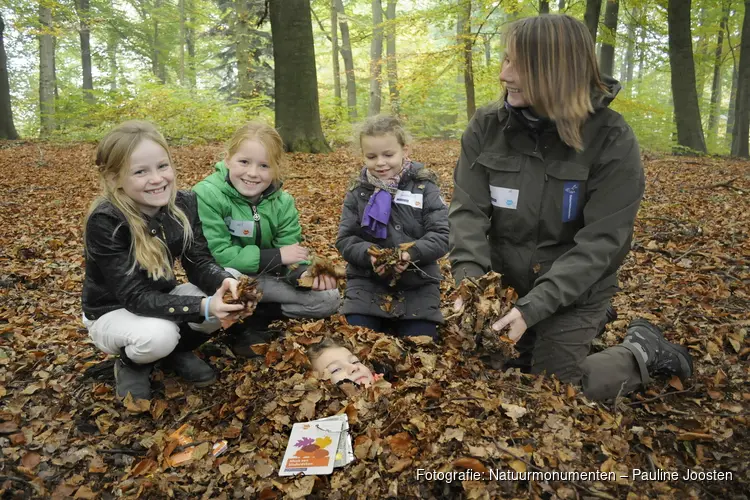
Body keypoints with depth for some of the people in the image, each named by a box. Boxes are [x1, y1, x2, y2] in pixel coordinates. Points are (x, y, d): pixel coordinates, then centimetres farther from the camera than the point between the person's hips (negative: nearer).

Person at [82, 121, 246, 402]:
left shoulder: (184, 203, -13)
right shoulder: (105, 222, -28)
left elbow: (198, 263, -13)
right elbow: (136, 297, -31)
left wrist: (225, 282, -37)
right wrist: (203, 307, -44)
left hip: (162, 299, 5)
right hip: (112, 312, -4)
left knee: (225, 301, -21)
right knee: (158, 335, -36)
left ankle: (177, 352, 7)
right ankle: (130, 364, 1)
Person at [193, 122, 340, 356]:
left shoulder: (282, 203, -5)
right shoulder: (206, 195, -21)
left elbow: (291, 253, -7)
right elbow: (216, 255, -26)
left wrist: (304, 273, -30)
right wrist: (276, 256, -27)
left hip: (265, 279, 5)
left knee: (328, 298, -5)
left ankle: (254, 319, -1)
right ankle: (239, 327, -8)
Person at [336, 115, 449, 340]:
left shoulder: (424, 188, -4)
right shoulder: (357, 193, 2)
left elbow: (442, 235, -9)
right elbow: (345, 240, -1)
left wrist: (413, 253, -27)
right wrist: (367, 254, -22)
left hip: (418, 284, -1)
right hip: (366, 282, 1)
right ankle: (382, 321, 22)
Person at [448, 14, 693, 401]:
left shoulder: (612, 142, -18)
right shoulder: (486, 127, -8)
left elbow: (599, 244, -21)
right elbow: (468, 211, -13)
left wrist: (532, 308, -30)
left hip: (573, 294, -4)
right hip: (503, 284, 4)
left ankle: (643, 352, 25)